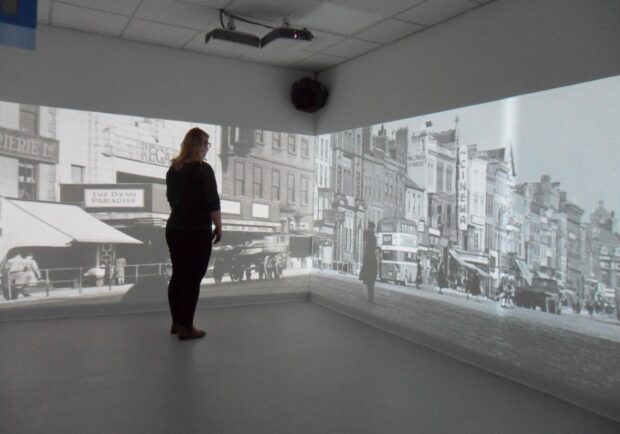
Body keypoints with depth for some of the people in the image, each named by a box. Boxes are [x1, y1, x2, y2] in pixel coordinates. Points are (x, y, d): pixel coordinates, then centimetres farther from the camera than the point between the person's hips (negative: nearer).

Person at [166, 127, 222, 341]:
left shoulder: (173, 168, 9)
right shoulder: (203, 169, -14)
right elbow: (212, 203, -16)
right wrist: (218, 227, -5)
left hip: (174, 229, 8)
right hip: (197, 232, -7)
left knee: (177, 274, 14)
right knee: (192, 278, -1)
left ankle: (176, 322, 23)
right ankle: (186, 327, 6)